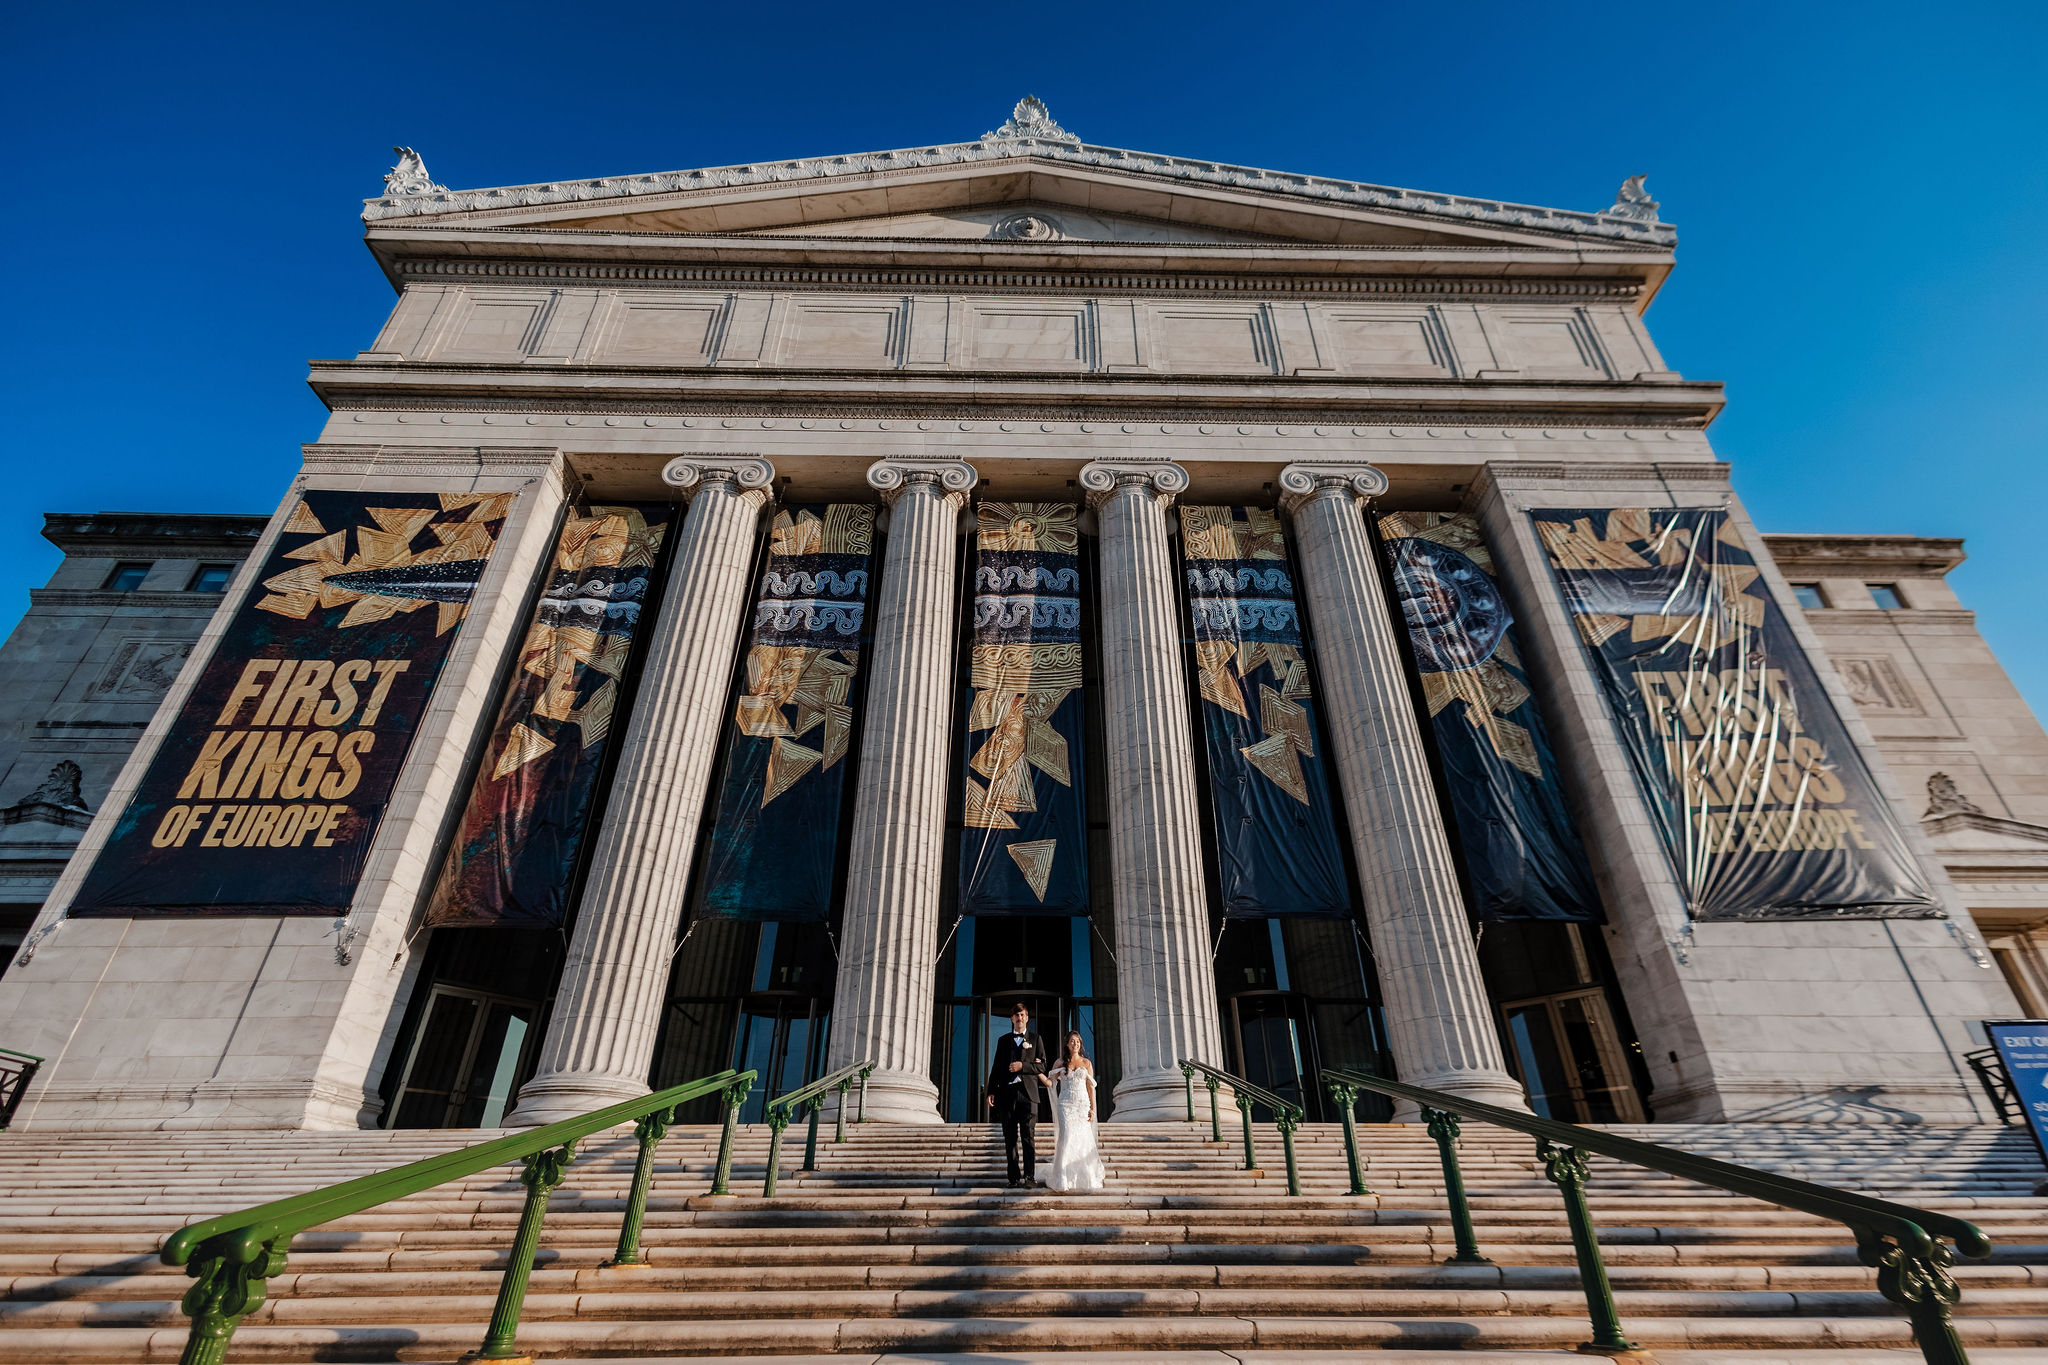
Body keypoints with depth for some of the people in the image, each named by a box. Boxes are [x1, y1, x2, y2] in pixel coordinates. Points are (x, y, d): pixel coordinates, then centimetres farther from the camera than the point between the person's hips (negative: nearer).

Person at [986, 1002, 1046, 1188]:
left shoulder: (1035, 1039, 11)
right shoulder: (1003, 1040, 16)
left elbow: (1042, 1066, 4)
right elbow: (996, 1068, 13)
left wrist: (1022, 1066, -10)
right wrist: (991, 1091, 4)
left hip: (1028, 1093, -2)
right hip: (1007, 1093, 2)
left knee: (1028, 1138, -6)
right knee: (1010, 1139, 4)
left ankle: (1029, 1176, -3)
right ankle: (1014, 1177, 9)